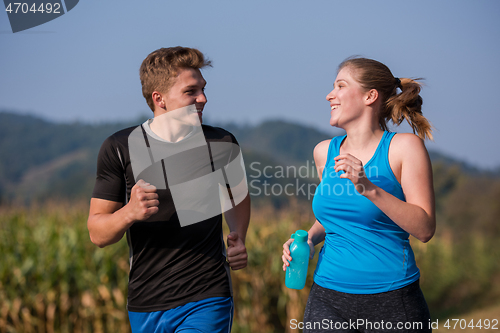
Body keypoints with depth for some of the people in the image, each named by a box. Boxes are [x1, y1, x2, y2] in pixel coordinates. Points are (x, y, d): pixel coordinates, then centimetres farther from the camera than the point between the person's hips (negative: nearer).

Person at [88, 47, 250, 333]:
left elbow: (237, 193, 23)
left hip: (207, 302, -1)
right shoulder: (120, 148, -3)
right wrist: (130, 213, -23)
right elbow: (98, 234, -3)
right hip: (145, 308, 1)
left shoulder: (221, 144, 2)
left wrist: (238, 238, 5)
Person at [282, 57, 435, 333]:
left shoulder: (405, 146, -6)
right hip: (328, 299, 4)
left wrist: (370, 189, -22)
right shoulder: (325, 152, 8)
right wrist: (309, 237, 5)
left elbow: (425, 229, -12)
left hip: (392, 302, -4)